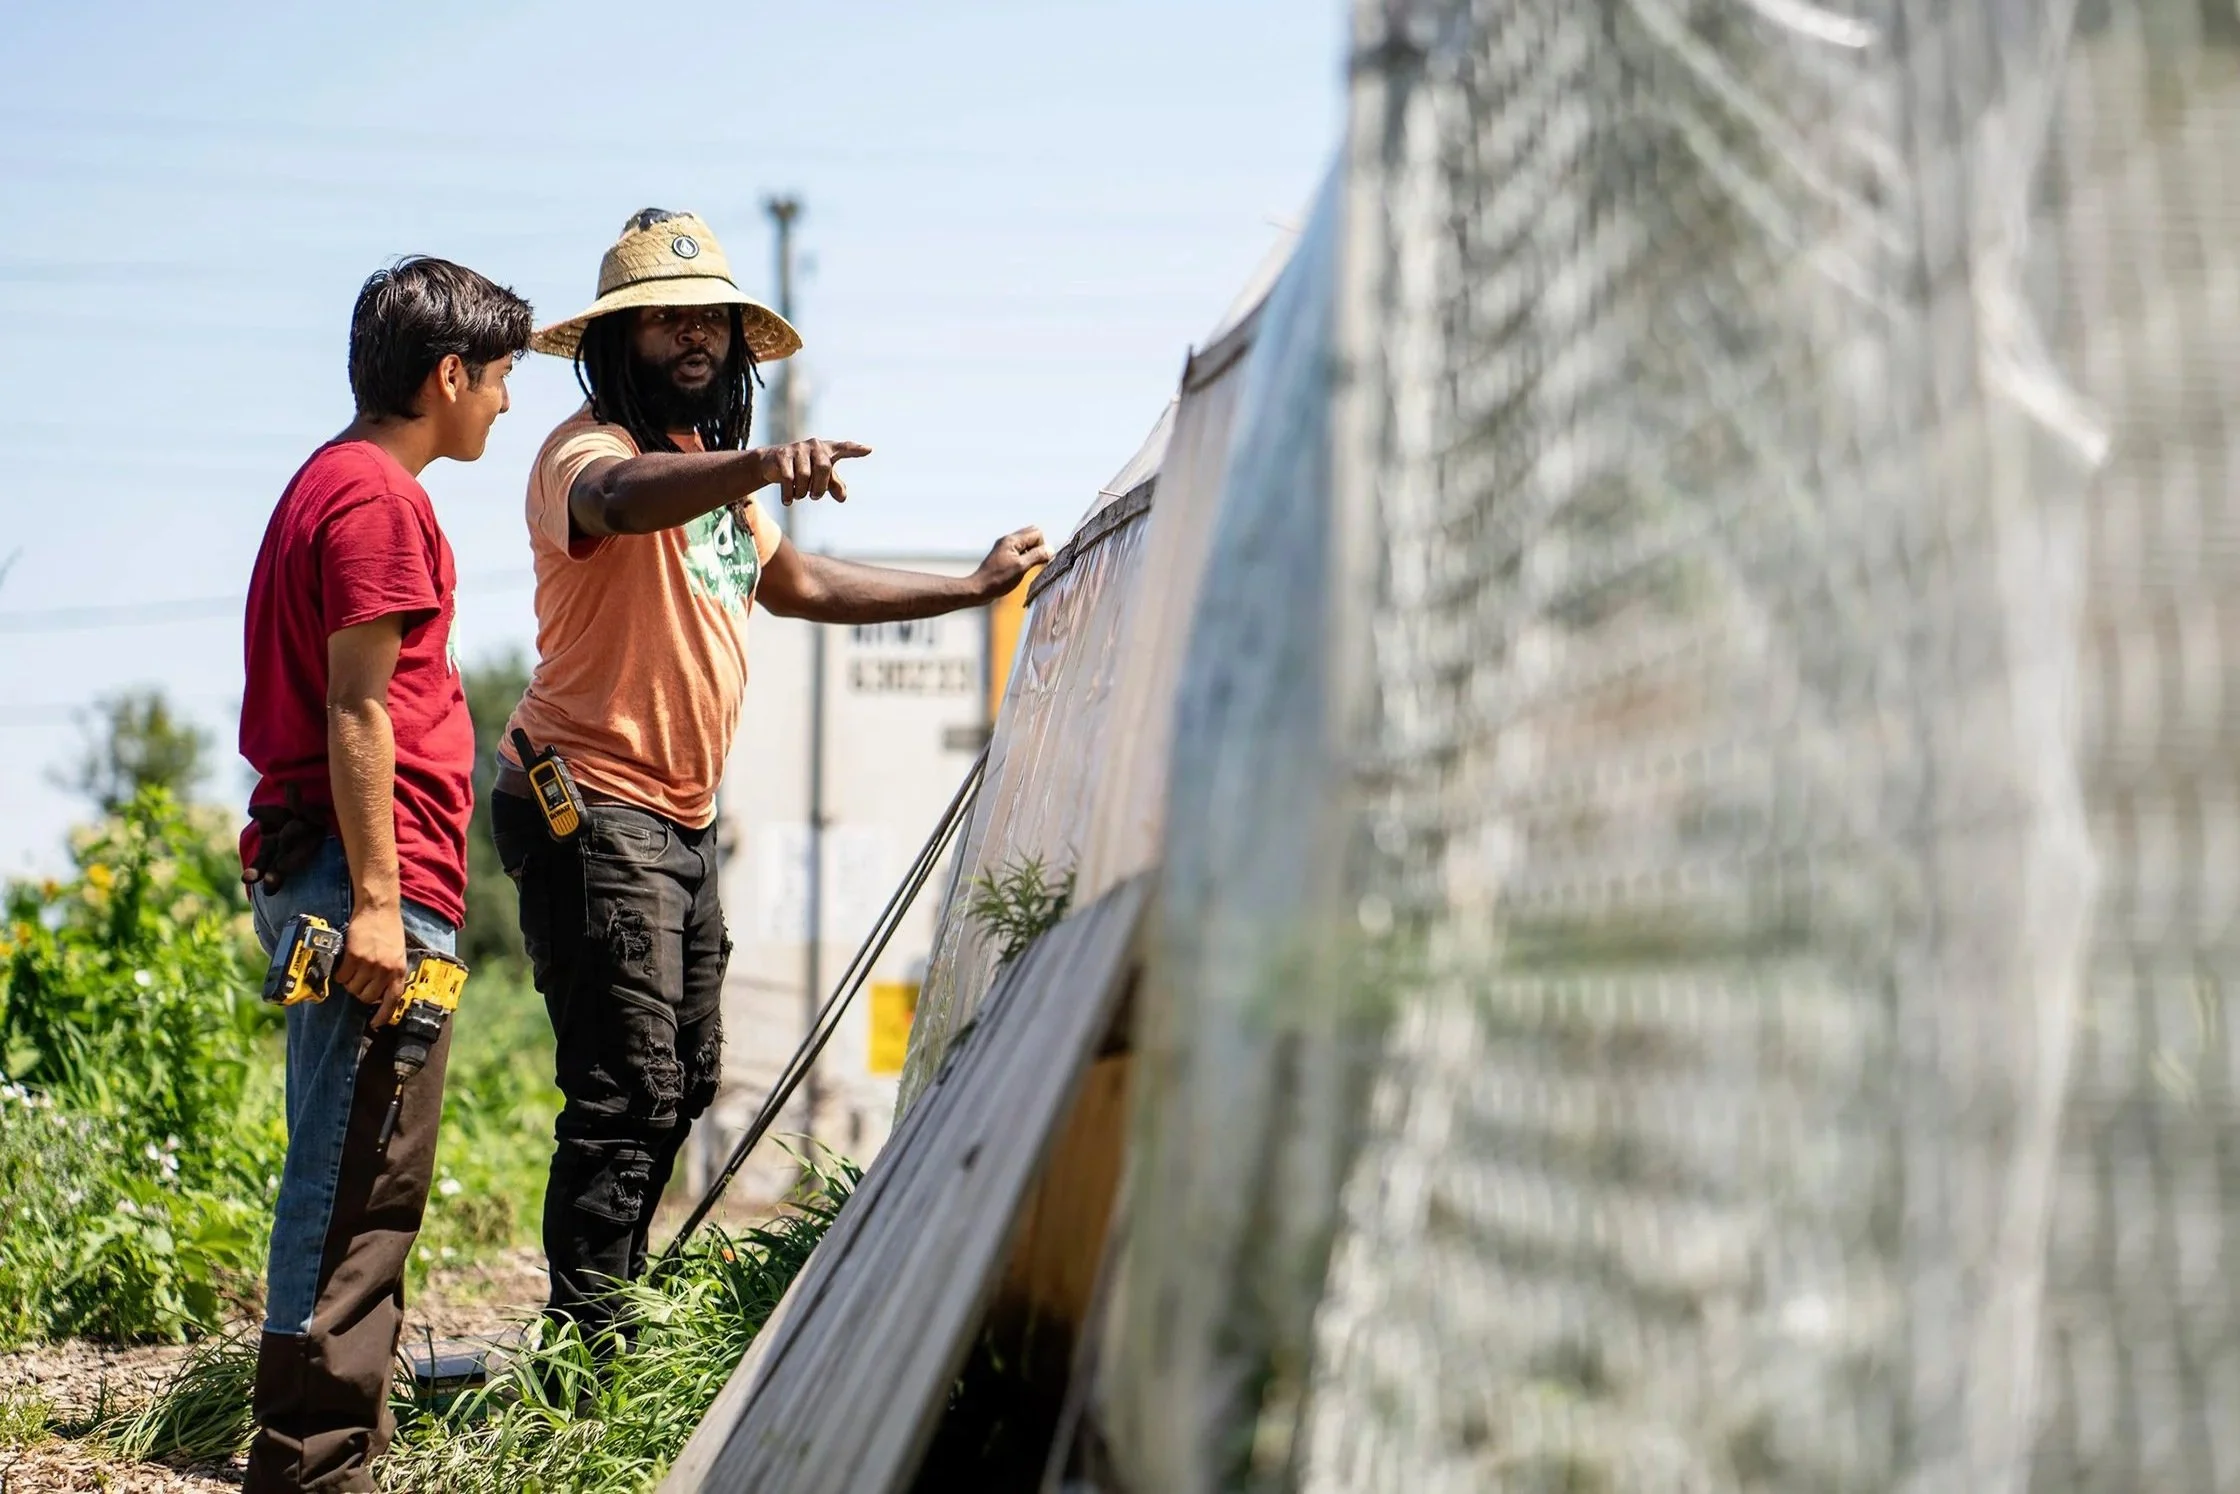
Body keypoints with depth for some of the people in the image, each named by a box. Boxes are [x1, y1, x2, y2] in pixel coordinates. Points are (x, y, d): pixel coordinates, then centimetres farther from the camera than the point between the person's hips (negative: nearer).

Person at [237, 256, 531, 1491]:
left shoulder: (333, 482, 21)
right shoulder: (378, 498, -11)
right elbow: (357, 710, -17)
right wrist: (377, 898, -20)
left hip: (319, 869, 11)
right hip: (371, 879, -11)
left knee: (350, 1171, 14)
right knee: (357, 1174, -8)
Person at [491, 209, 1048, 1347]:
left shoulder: (714, 473, 19)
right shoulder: (588, 450, -13)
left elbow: (800, 582, 32)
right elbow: (620, 500, -38)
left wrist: (972, 588, 31)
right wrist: (759, 467, -57)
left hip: (682, 821, 10)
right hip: (594, 808, -10)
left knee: (685, 1079, 14)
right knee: (627, 1088, -13)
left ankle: (612, 1308, 25)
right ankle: (585, 1341, -8)